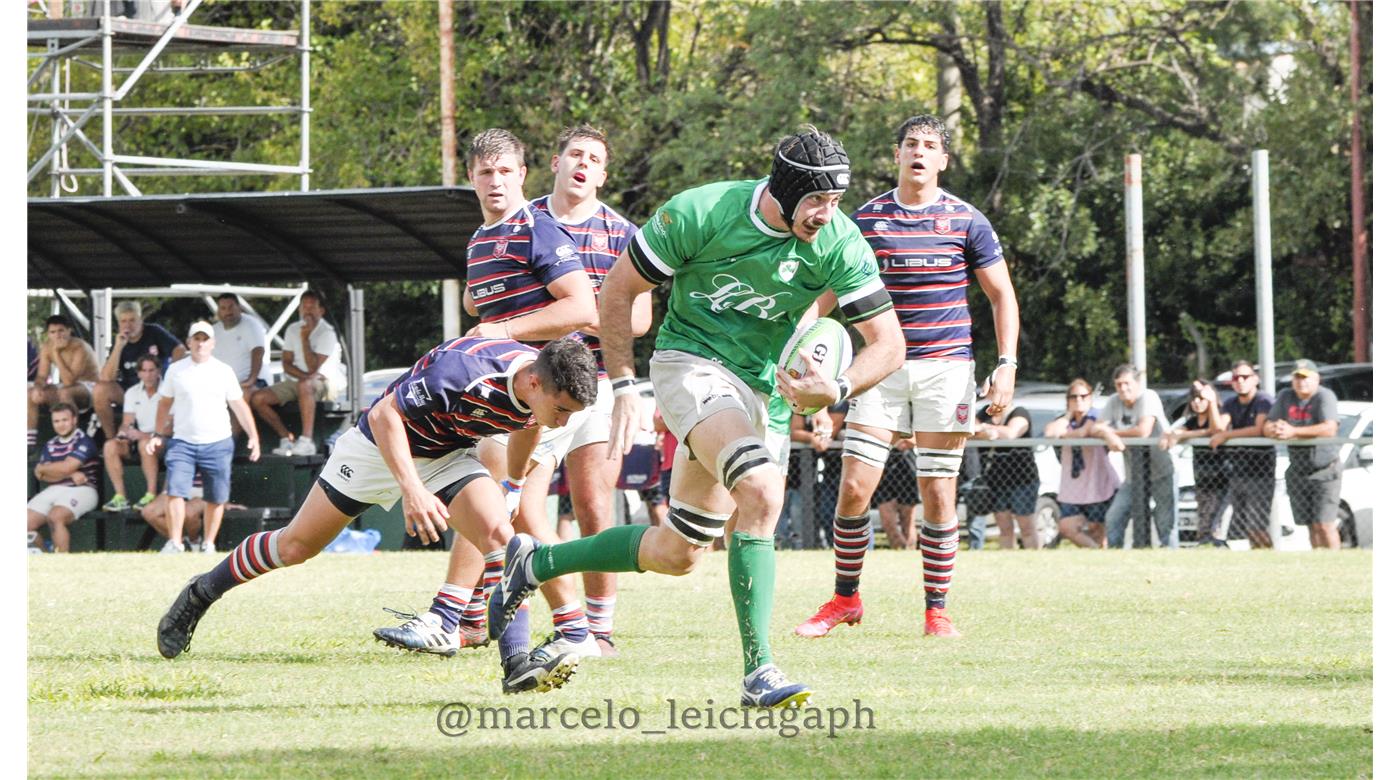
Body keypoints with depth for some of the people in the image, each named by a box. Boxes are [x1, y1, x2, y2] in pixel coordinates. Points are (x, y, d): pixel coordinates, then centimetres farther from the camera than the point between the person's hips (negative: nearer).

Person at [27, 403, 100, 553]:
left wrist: (42, 468, 5)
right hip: (54, 490, 6)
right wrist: (71, 475, -9)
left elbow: (66, 467, -12)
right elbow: (41, 476, 5)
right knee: (27, 522, -13)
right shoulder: (50, 445, 17)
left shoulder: (84, 442, -2)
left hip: (81, 490, -6)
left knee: (55, 517, -34)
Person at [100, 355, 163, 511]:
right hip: (138, 439, 5)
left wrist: (147, 435, -26)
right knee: (110, 446, -21)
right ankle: (120, 497, -24)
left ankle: (151, 494, -33)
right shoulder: (133, 393, 11)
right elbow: (127, 423, 8)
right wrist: (125, 432, -16)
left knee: (145, 444, -39)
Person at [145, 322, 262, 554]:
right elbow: (165, 404, 15)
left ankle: (208, 544, 12)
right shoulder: (176, 370, 7)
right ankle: (175, 542, -11)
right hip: (182, 442, 0)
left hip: (218, 442, 0)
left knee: (216, 498, 2)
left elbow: (239, 406, 6)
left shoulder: (224, 371, 5)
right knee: (175, 491, -13)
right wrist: (158, 435, 7)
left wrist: (253, 437, -2)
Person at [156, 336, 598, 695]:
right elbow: (385, 414, -31)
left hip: (447, 456, 4)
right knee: (297, 546, 7)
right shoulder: (464, 371, -40)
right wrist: (412, 489, -40)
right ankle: (200, 595, 30)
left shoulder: (547, 385, -18)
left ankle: (518, 664, -22)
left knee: (499, 533, -22)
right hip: (380, 446, -4)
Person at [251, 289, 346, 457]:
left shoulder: (327, 333, -12)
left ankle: (307, 441, -48)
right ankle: (287, 439, -8)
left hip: (324, 382, -6)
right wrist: (304, 375, -15)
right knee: (257, 399, -12)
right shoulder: (293, 330, 7)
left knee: (305, 385, -43)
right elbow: (286, 364, 4)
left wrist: (305, 339, -22)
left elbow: (313, 367, -19)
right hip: (295, 380, 6)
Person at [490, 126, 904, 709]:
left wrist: (836, 392, -26)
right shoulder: (700, 213, -19)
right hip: (689, 361, -5)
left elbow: (887, 343, -7)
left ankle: (535, 563, 31)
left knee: (678, 555, 10)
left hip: (754, 387, 5)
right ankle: (758, 671, -32)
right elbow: (618, 291, -7)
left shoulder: (840, 245, -11)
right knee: (761, 489, -31)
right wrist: (624, 387, -9)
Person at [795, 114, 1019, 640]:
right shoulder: (866, 220, 5)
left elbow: (1002, 295, 7)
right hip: (882, 366, 1)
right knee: (854, 487, -6)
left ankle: (936, 610, 8)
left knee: (939, 494, -2)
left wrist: (1006, 364, -3)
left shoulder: (965, 221, 2)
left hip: (945, 365, -1)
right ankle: (845, 598, 11)